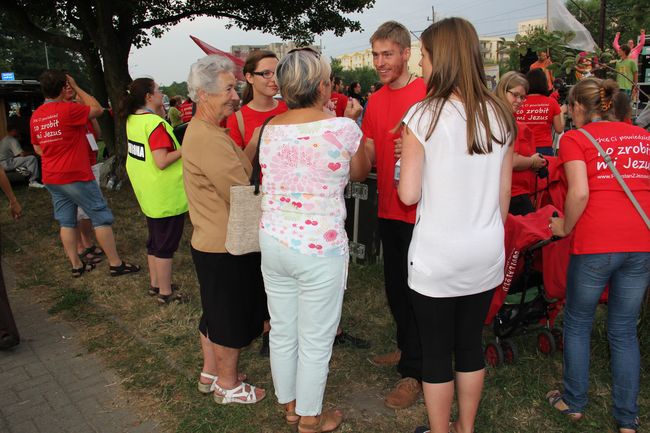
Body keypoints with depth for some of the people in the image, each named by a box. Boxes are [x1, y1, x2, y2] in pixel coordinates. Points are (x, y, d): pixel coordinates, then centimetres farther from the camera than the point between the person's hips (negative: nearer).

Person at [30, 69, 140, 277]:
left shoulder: (35, 116, 6)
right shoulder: (68, 109, -18)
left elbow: (37, 148, 16)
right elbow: (97, 109, -3)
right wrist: (76, 87, 1)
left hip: (51, 178, 7)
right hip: (76, 176, -7)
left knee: (67, 222, 13)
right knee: (101, 217, 2)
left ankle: (76, 265, 20)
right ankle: (115, 264, 5)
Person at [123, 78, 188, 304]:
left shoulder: (132, 120, 4)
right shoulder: (155, 124, -22)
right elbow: (162, 162, -27)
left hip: (148, 195, 9)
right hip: (167, 196, -9)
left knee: (155, 240, 21)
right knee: (166, 245, 2)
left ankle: (155, 283, 34)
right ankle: (165, 293, 13)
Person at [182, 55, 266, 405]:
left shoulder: (201, 130, 10)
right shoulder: (209, 139, -25)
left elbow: (237, 167, 10)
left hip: (210, 241, 10)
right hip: (226, 246, -10)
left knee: (215, 313, 23)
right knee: (232, 320, 8)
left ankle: (210, 373, 40)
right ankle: (228, 385, 27)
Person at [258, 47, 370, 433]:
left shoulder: (270, 129, 2)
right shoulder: (343, 128, -12)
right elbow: (360, 173, 7)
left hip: (274, 241, 6)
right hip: (320, 248, -5)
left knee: (282, 332, 19)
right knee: (316, 342, 11)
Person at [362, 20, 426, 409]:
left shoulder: (429, 92, -10)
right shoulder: (375, 101, 10)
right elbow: (368, 156, 11)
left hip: (420, 212, -7)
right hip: (389, 209, 7)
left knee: (415, 290, 2)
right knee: (394, 285, 18)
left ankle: (415, 371, 17)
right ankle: (407, 348, 39)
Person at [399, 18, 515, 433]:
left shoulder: (423, 115, -14)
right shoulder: (501, 115, 0)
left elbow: (409, 194, -12)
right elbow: (504, 192, 7)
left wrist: (407, 166, 7)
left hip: (437, 257, -5)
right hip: (486, 254, 5)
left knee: (436, 353, 11)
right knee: (471, 344, 20)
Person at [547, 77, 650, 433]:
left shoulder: (574, 139, -1)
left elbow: (579, 192, -14)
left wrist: (565, 228, 0)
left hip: (595, 244, -4)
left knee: (578, 324, 16)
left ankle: (574, 402, 28)